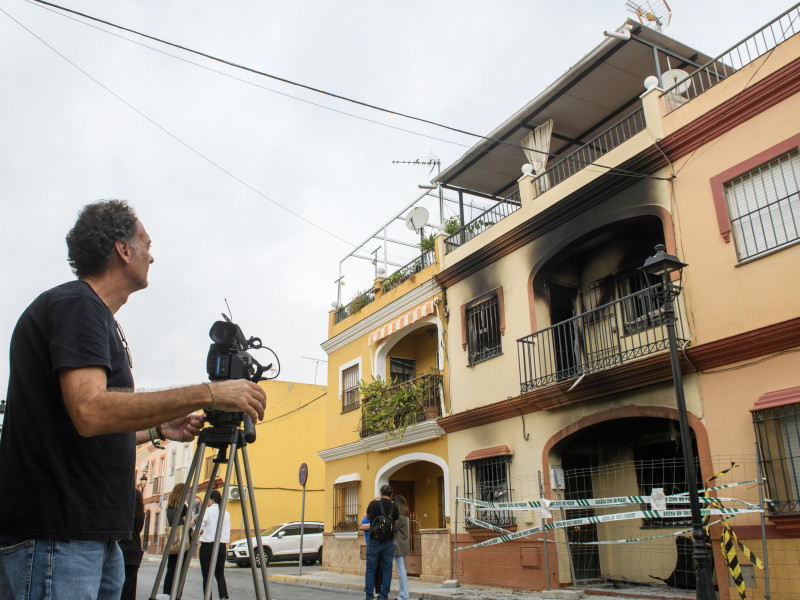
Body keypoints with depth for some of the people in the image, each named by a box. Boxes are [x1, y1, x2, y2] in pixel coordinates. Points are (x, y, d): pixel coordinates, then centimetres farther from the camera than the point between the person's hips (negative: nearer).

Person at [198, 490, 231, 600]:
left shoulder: (207, 511, -7)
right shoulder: (226, 513, 7)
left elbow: (199, 529, -6)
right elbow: (227, 534, 7)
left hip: (207, 545, -4)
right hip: (221, 546, 4)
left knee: (207, 575, 5)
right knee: (220, 575, 12)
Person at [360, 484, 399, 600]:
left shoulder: (373, 504, -3)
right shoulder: (394, 508, 0)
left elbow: (368, 517, 14)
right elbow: (396, 525, 7)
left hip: (374, 541, -1)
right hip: (389, 542, 1)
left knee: (370, 568, 8)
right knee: (387, 569, 8)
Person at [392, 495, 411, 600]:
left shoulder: (400, 518, -16)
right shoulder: (405, 517, 13)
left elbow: (392, 529, -16)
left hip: (399, 546, -10)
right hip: (404, 545, 10)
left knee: (401, 570, -6)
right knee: (402, 570, 14)